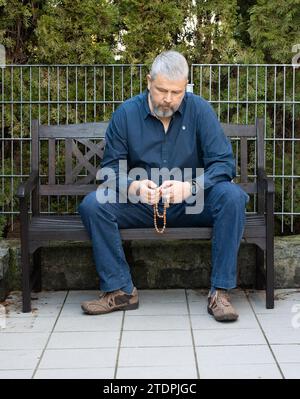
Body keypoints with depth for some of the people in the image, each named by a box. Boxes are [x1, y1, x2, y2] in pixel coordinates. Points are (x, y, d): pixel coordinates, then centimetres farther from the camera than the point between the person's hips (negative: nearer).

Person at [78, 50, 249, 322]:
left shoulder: (199, 109, -6)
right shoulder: (126, 114, -3)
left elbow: (224, 162, -12)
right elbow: (110, 168, -4)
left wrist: (190, 187, -31)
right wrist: (134, 187, -28)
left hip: (191, 205, -1)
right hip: (140, 206, 1)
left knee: (232, 196, -29)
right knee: (92, 205, -24)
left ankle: (221, 291, -24)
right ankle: (120, 291, -16)